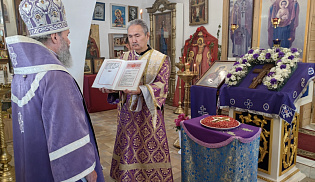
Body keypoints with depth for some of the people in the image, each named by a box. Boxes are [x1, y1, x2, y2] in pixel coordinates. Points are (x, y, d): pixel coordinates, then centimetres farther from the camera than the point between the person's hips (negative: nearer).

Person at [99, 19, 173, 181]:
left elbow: (162, 85, -14)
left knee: (150, 151, 3)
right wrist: (111, 88, -17)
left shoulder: (160, 59, -3)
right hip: (127, 113, 4)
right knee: (128, 150, 11)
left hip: (149, 113, -3)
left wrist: (140, 90, -31)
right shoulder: (124, 58, 9)